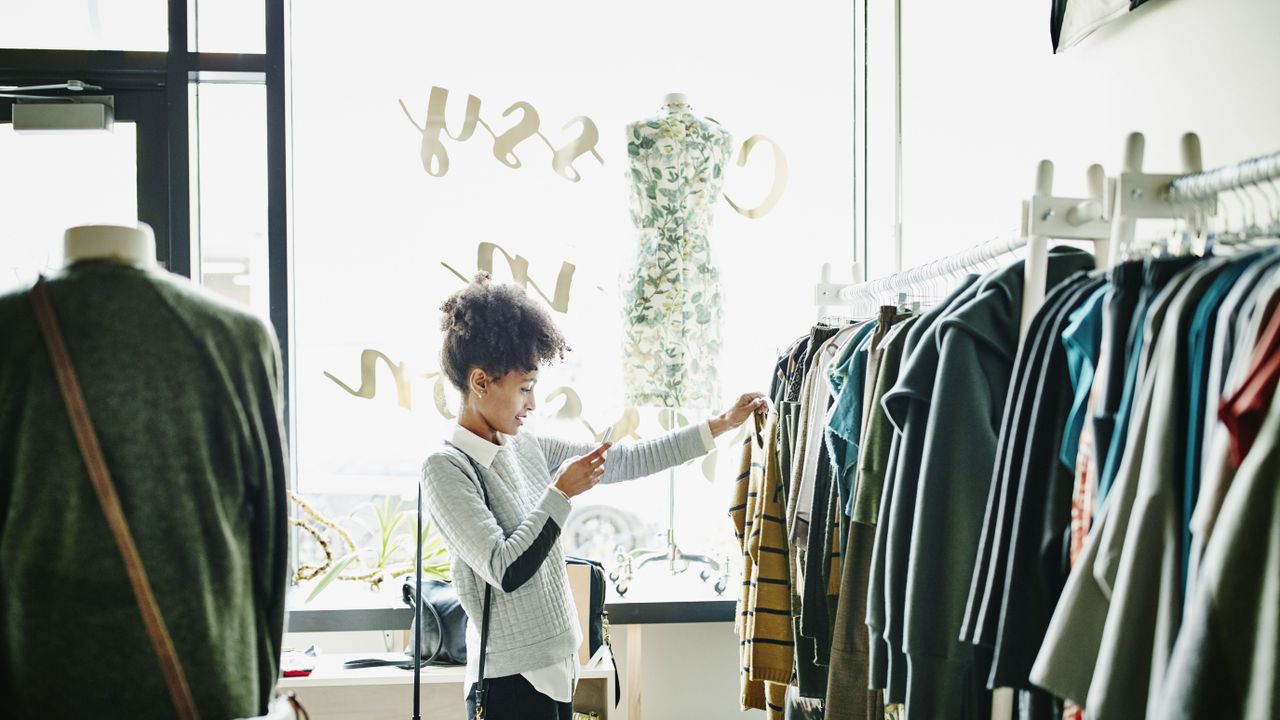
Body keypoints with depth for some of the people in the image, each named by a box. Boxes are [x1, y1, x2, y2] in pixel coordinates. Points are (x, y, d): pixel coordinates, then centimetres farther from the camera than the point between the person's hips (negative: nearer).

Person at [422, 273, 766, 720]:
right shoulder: (446, 469, -15)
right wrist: (563, 493, -16)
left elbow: (625, 462, 13)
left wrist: (719, 426, 13)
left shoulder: (527, 449, 8)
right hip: (509, 682, -8)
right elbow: (504, 571, -21)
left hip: (555, 669, 8)